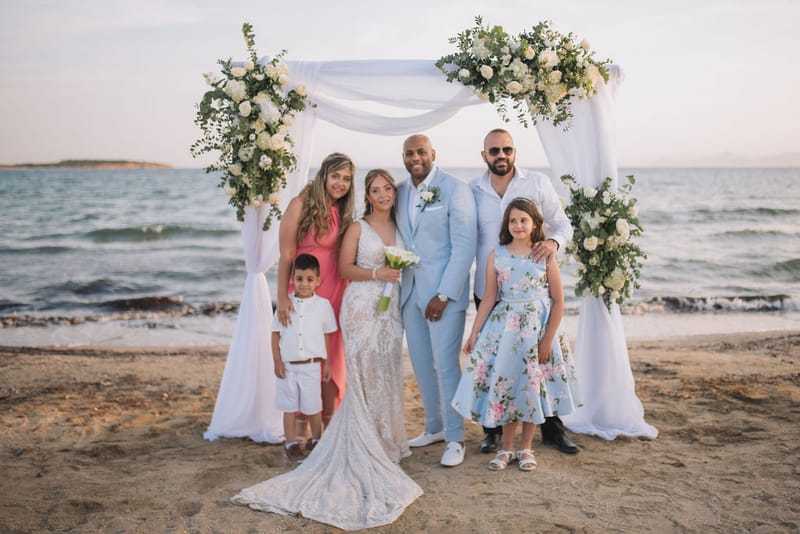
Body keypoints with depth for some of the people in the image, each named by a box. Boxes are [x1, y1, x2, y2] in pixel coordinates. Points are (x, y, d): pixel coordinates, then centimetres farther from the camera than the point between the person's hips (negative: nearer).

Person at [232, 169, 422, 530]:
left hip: (391, 307, 5)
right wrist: (376, 274, -17)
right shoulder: (358, 228, -1)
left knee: (387, 375, 6)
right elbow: (345, 268, -5)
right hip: (362, 305, -5)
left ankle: (384, 441, 18)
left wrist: (400, 273, 1)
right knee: (364, 376, -4)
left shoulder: (399, 228, 13)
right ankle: (365, 450, 5)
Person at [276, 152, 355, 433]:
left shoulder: (343, 213, 9)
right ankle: (300, 433, 13)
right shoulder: (301, 205, -8)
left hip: (334, 294, 5)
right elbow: (286, 255, -11)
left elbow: (345, 259, 10)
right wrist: (282, 298, -16)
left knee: (331, 360, 9)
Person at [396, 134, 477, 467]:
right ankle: (434, 427, 28)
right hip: (410, 291, 6)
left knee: (446, 365, -4)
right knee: (421, 364, 12)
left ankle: (455, 438, 10)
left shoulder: (455, 190, -7)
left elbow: (464, 247, -11)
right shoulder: (399, 192, 10)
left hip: (444, 291, -6)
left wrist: (444, 295, -15)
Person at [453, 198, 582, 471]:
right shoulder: (496, 256, -1)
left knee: (532, 386, 8)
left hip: (537, 328, -1)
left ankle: (526, 447, 25)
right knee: (503, 384, 5)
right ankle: (506, 447, 23)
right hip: (504, 328, 1)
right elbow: (489, 298, 1)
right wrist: (474, 333, -1)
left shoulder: (546, 256, -5)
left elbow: (558, 300, -5)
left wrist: (548, 339, -9)